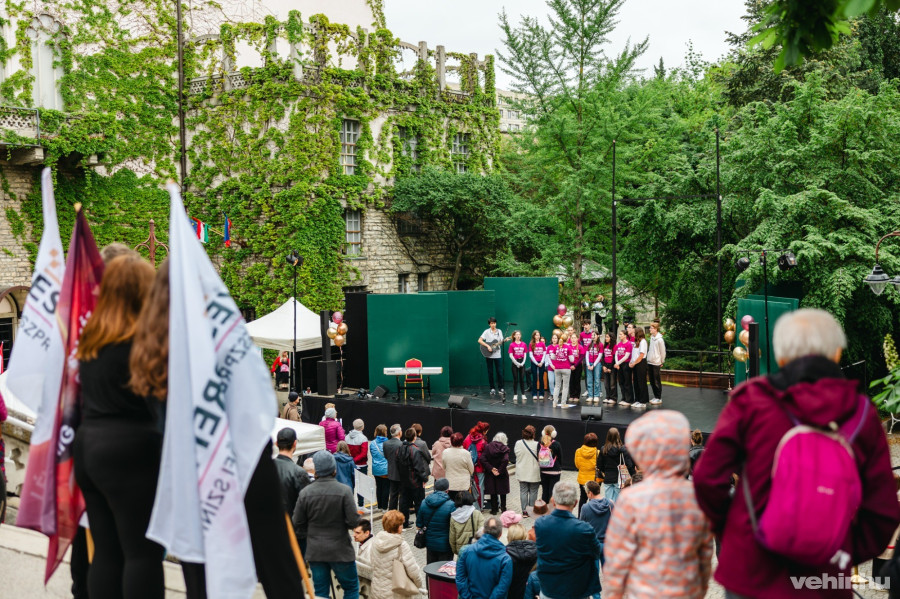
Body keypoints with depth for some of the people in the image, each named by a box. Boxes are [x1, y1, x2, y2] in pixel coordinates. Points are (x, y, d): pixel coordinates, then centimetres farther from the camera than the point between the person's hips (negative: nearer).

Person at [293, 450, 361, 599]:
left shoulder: (305, 493, -7)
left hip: (315, 551, 3)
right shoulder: (344, 490, -14)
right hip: (340, 550, -2)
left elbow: (298, 524, -1)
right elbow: (354, 522, -16)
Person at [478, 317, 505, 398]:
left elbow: (501, 342, 10)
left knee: (499, 372, 0)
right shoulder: (487, 332, -3)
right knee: (490, 372, 5)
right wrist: (488, 346, -18)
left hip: (497, 355, 2)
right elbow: (479, 340, -10)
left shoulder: (499, 332, 8)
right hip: (489, 355, -2)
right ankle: (492, 388, 14)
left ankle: (501, 388, 9)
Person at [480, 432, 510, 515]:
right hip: (502, 475, -1)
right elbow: (505, 460, -26)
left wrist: (491, 468, -12)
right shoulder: (505, 449, -10)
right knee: (502, 492, 16)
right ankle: (503, 508, 22)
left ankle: (494, 509, 16)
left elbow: (482, 459, -14)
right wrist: (500, 471, -16)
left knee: (493, 492, 12)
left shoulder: (488, 447, -5)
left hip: (490, 474, 1)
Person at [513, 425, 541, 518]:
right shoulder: (536, 445, -16)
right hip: (534, 473, -2)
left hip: (522, 473, 3)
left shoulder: (518, 443, -7)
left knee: (523, 491, 10)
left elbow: (515, 453, 7)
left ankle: (524, 511, 10)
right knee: (533, 492, 8)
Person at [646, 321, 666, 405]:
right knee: (652, 381, 13)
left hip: (656, 363, -7)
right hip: (649, 362, 7)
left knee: (657, 381, -1)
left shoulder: (660, 339, -14)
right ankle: (655, 396, 23)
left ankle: (659, 398, 7)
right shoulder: (651, 337, 8)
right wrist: (648, 358, 14)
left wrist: (662, 362, -1)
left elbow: (663, 352, -8)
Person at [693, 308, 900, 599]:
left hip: (751, 572, -1)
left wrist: (727, 529, 10)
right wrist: (848, 556, 14)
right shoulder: (863, 415, -1)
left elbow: (708, 477, -7)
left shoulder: (751, 400, -6)